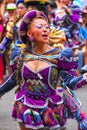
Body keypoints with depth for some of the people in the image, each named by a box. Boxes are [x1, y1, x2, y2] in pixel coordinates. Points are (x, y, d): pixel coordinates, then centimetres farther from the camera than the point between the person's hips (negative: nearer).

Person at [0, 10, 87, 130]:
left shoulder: (59, 56, -9)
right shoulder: (22, 55, -1)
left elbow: (69, 81, -15)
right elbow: (14, 78, 12)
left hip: (50, 111, -3)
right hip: (26, 110, 3)